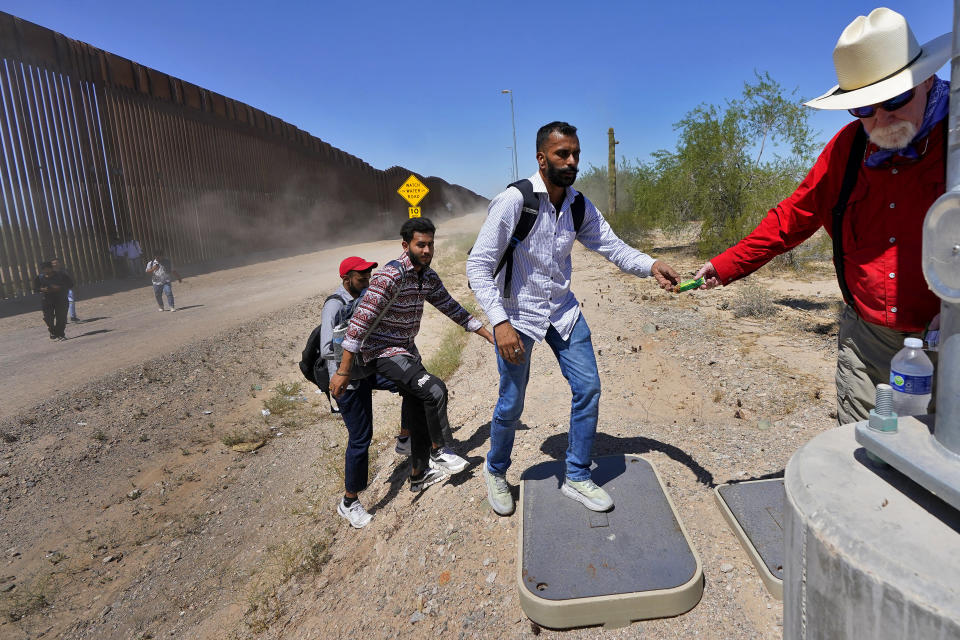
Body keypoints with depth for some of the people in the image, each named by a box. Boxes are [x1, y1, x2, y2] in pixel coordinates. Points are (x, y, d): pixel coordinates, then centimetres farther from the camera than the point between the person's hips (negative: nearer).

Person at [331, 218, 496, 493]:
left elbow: (452, 308, 12)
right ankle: (440, 451, 0)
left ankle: (419, 475, 29)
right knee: (434, 389, -22)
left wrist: (488, 335, 10)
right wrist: (343, 371, -27)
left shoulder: (429, 277, 2)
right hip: (382, 351, -9)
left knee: (419, 411, 13)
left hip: (407, 350, 9)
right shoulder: (391, 275, -24)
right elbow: (361, 319, -26)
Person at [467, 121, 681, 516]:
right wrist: (500, 322, -28)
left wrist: (651, 265, -24)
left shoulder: (579, 206, -1)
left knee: (588, 388, 3)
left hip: (563, 309, 6)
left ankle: (577, 477, 23)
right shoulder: (514, 201, -19)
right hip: (518, 313, -5)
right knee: (512, 404, 3)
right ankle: (495, 472, 33)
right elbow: (478, 265, -20)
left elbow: (613, 247, -2)